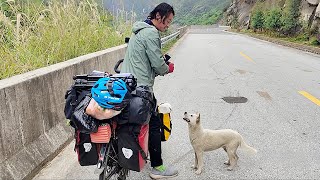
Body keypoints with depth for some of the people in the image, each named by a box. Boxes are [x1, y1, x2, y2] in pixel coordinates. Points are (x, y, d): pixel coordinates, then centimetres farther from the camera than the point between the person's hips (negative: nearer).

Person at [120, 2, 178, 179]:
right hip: (141, 87, -10)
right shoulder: (151, 33, -14)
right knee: (154, 124, -2)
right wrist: (168, 68, 7)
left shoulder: (139, 30, 18)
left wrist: (162, 63, 9)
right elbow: (158, 65, -15)